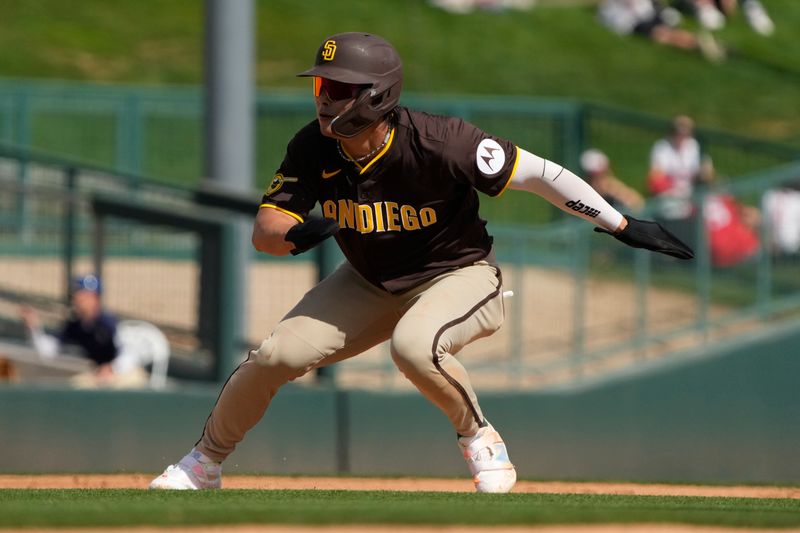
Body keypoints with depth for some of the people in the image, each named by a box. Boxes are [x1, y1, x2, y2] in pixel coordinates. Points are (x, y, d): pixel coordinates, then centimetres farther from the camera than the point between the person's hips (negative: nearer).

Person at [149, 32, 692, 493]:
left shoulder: (437, 143, -31)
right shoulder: (314, 148, -17)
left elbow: (538, 172, -25)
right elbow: (264, 231, -16)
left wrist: (622, 225, -22)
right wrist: (296, 234, -42)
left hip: (459, 275, -5)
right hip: (369, 285, 5)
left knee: (414, 344, -37)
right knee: (278, 353, -9)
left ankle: (478, 435, -10)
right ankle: (206, 461, 15)